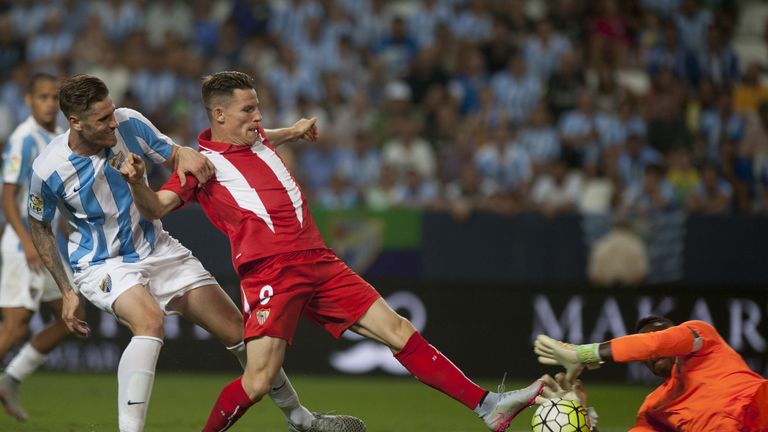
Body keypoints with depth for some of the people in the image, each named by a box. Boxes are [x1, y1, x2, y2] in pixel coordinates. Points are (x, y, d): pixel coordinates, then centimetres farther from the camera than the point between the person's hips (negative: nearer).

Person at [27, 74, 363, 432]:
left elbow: (173, 156, 1)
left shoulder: (129, 124, -15)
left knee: (238, 330, 4)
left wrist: (184, 155, -24)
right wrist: (66, 291, -3)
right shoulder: (48, 169, -19)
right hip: (102, 265, -4)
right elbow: (38, 225, 0)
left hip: (157, 250, 4)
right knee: (150, 322, -37)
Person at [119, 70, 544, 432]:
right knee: (258, 381, -18)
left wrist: (296, 131, 44)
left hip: (318, 262, 7)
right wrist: (137, 181, -33)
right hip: (270, 273, -7)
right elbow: (155, 207, -16)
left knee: (399, 331, 1)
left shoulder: (260, 140, 19)